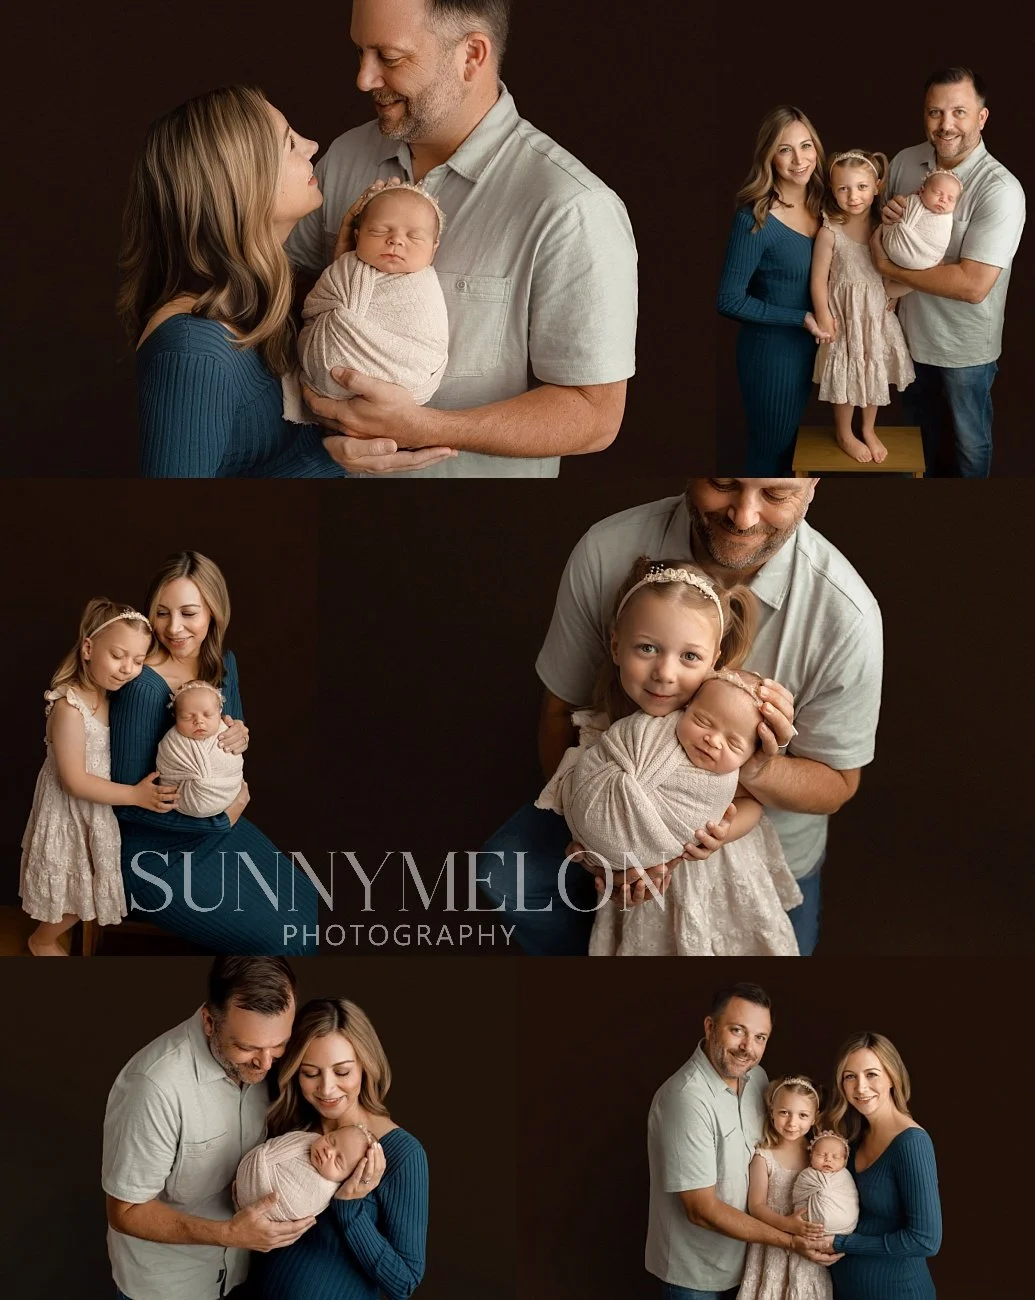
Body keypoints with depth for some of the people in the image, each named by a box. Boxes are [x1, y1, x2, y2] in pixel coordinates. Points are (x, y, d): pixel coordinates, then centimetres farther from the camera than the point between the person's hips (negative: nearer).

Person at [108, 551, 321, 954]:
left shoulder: (223, 662, -5)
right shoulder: (143, 687, -27)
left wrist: (240, 736, -14)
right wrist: (223, 815, -17)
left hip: (221, 824, 7)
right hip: (159, 850, -7)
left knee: (306, 908, 6)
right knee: (282, 940, -10)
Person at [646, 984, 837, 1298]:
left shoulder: (756, 1077, -4)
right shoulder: (687, 1098, -28)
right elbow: (703, 1210, -25)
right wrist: (789, 1242, -22)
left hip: (741, 1258, 7)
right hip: (695, 1274, -7)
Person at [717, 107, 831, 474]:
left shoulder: (820, 206, -2)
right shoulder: (755, 220, -23)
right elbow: (730, 301, -22)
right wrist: (801, 318, -22)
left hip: (812, 347, 7)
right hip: (772, 353, -7)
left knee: (796, 446, 24)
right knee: (771, 452, 11)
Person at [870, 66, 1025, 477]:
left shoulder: (1000, 190, -26)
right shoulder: (904, 162, -7)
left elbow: (973, 285, -32)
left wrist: (887, 265, -25)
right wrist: (886, 216, -16)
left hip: (964, 347, -5)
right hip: (911, 328, 5)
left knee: (970, 442, 16)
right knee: (919, 425, 27)